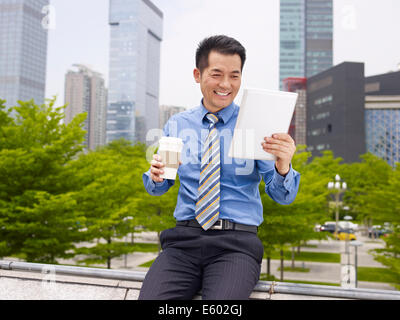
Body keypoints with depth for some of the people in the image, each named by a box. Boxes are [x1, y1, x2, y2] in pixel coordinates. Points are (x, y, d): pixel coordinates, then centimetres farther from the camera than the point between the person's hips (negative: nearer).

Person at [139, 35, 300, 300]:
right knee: (149, 298, -24)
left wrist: (283, 166, -23)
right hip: (184, 239, 2)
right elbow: (157, 189, 17)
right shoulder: (177, 125, 11)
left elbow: (283, 197, -1)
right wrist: (157, 176, -7)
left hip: (237, 242, -2)